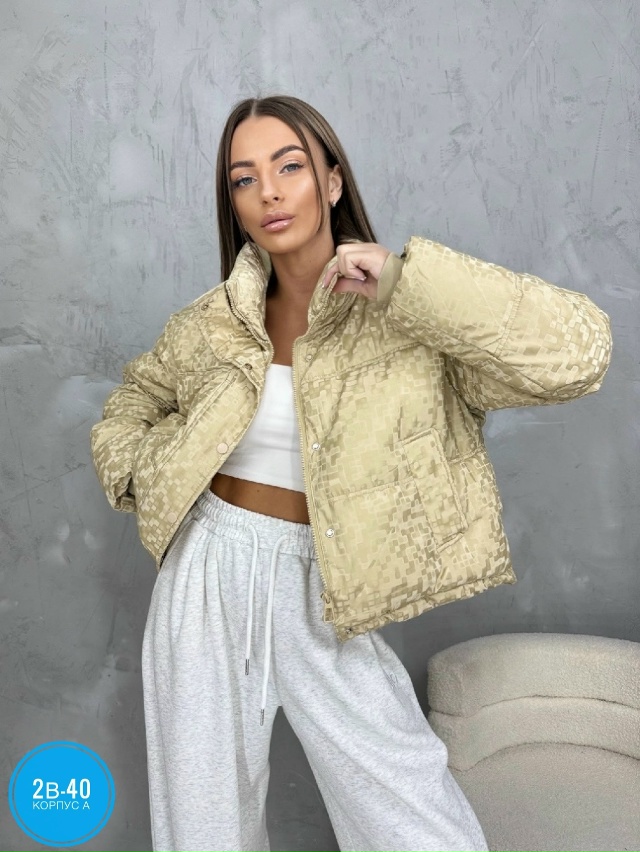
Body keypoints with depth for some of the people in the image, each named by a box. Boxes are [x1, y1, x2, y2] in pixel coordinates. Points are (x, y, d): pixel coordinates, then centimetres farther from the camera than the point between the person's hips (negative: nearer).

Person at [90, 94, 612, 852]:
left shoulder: (405, 322, -10)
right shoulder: (215, 321, 1)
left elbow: (578, 353, -24)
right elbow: (137, 395, 21)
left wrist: (405, 281, -27)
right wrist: (134, 471, 3)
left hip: (323, 594, -2)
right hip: (209, 577, 3)